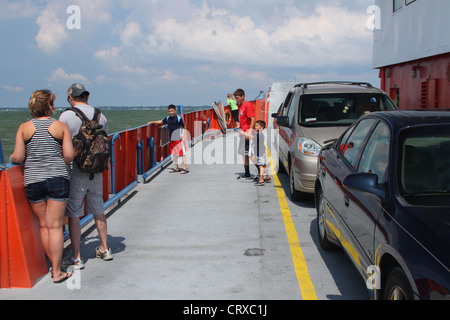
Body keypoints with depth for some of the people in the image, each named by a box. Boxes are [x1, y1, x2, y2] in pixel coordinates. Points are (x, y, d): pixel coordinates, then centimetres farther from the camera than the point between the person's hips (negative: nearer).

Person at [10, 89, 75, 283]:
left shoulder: (24, 128, 2)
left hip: (32, 181, 2)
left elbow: (17, 157, -2)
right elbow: (69, 155, -6)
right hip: (58, 179, -1)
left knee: (43, 225, 13)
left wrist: (11, 158, 20)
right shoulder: (60, 126, -1)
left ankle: (54, 265, 23)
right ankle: (57, 272, 5)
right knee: (55, 226, 1)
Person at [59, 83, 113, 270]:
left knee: (73, 214, 2)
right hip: (96, 171, 5)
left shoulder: (66, 116, -10)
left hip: (74, 171, -5)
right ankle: (104, 249, 27)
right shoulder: (100, 116, 4)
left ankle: (76, 258, 6)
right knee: (98, 210, 17)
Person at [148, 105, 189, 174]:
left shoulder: (178, 118, -8)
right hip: (172, 139, 7)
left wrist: (182, 134, -18)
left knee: (182, 152, -7)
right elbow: (161, 121, 24)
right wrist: (152, 122, 21)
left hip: (179, 138, -7)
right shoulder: (168, 118, 9)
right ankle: (176, 167, 25)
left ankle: (185, 168, -5)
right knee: (174, 152, 14)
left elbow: (183, 127, -5)